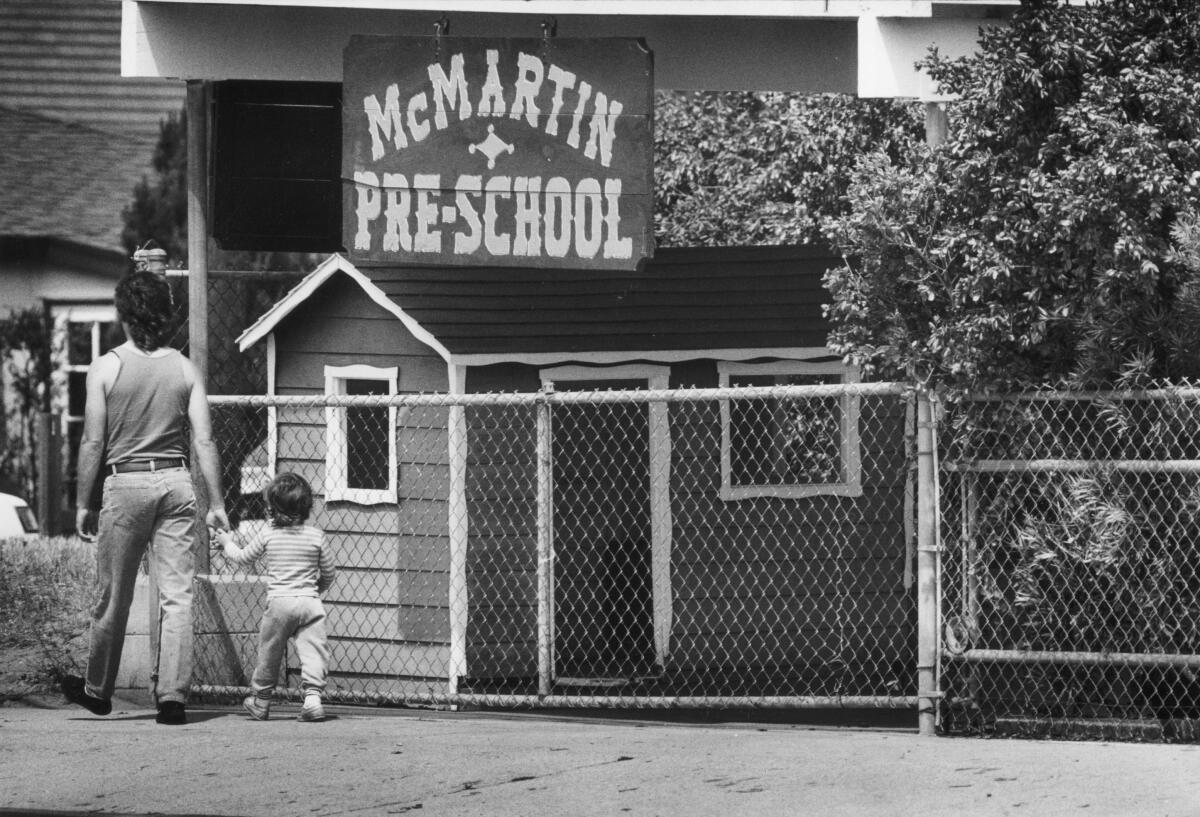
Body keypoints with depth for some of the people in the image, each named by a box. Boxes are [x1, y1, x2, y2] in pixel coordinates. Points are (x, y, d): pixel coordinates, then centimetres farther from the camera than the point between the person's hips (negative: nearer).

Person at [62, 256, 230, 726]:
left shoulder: (106, 368, -4)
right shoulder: (183, 369, 3)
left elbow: (93, 443, -4)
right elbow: (204, 441, 1)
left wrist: (83, 504, 3)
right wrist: (216, 502, 6)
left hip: (126, 482, -2)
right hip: (175, 481, 2)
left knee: (112, 595, 10)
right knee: (177, 594, 2)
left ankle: (98, 691, 24)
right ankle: (172, 696, -4)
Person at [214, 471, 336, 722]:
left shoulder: (268, 536, 0)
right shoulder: (316, 536, 3)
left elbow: (242, 558, 14)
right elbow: (329, 572, 9)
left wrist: (227, 543, 33)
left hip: (279, 601, -1)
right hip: (310, 601, 1)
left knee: (269, 654, 11)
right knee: (312, 650, -3)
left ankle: (260, 702, 24)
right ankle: (313, 696, -19)